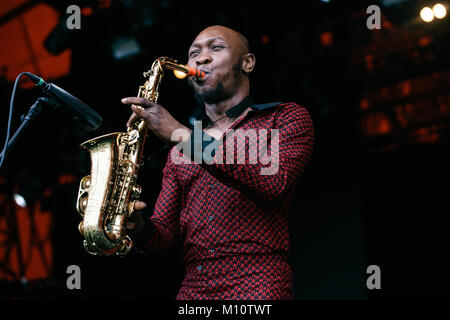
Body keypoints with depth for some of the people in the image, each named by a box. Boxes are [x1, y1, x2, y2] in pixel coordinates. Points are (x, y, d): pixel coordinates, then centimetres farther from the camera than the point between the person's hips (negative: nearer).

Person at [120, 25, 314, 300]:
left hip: (258, 286, -4)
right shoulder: (179, 153, 23)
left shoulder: (287, 117, 9)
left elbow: (276, 182, -11)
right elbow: (166, 234, 17)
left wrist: (183, 135, -13)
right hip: (192, 289, 5)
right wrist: (139, 227, -7)